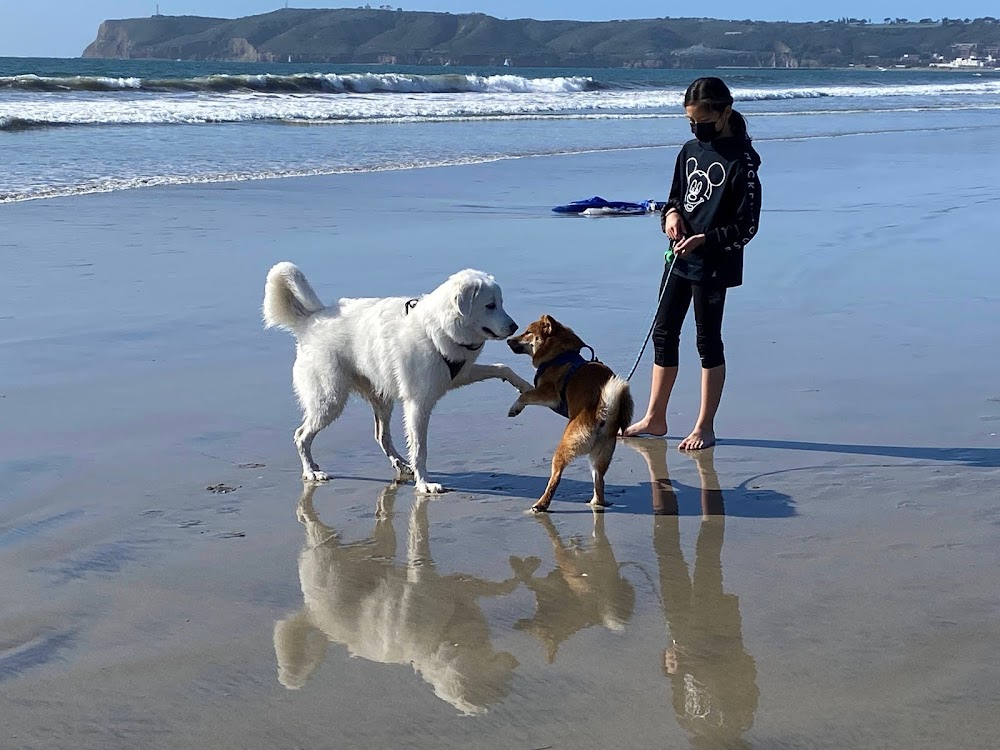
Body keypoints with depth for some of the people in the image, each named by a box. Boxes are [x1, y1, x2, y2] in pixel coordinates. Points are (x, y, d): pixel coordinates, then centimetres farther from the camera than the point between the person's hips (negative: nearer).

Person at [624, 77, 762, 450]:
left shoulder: (741, 161, -14)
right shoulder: (690, 151, 8)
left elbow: (747, 226, -14)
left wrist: (705, 240, -23)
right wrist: (671, 215, -2)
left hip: (715, 265, -8)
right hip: (679, 257, 8)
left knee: (708, 342, 2)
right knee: (663, 334, 12)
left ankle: (705, 427, 13)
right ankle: (655, 418, 24)